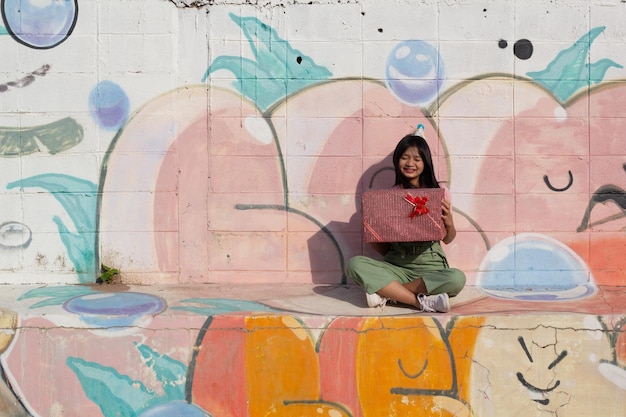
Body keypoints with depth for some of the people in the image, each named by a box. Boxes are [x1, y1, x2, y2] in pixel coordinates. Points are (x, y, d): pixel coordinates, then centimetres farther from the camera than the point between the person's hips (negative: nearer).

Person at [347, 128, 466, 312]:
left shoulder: (440, 192, 5)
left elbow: (448, 239, 11)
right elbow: (383, 249, 9)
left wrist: (449, 223, -10)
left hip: (431, 267, 0)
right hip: (396, 266, 1)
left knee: (457, 278, -34)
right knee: (355, 263, -26)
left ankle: (386, 292, -21)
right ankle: (422, 301, -29)